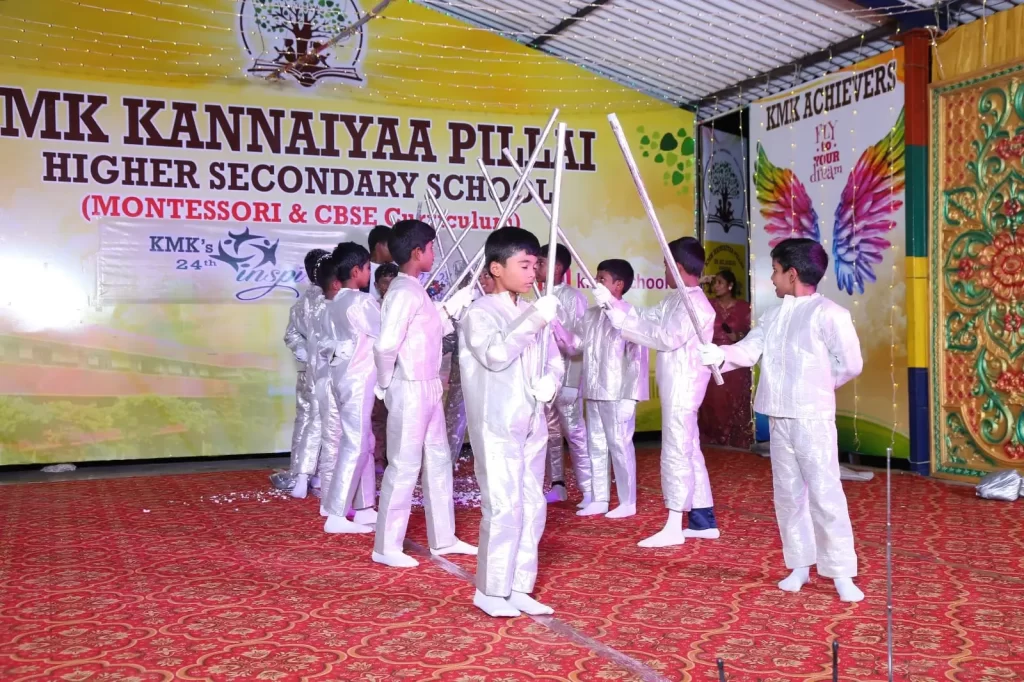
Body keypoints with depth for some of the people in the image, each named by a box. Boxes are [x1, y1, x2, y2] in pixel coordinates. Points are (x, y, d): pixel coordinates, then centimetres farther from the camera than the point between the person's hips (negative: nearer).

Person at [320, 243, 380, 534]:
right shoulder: (362, 301, -15)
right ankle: (336, 515, -4)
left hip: (342, 376, 9)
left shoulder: (334, 304, 12)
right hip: (358, 379, -9)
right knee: (355, 445, -6)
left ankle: (364, 508, 18)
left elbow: (326, 344, 14)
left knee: (363, 443, 14)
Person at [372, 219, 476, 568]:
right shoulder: (404, 292, -19)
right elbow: (385, 345, -25)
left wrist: (456, 303, 18)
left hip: (428, 390, 10)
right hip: (410, 392, -10)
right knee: (404, 467, -1)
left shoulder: (416, 290, 12)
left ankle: (443, 538, 28)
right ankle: (386, 546, 10)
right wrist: (387, 384, -10)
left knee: (438, 461, 16)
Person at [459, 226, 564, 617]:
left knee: (532, 506, 9)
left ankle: (519, 588, 20)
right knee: (503, 507, -8)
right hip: (497, 427, -7)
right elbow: (496, 354, -24)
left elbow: (554, 360, 20)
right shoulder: (480, 312, -8)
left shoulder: (532, 313, 13)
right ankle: (490, 591, 7)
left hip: (531, 424, 7)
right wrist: (535, 319, -26)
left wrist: (551, 381, -2)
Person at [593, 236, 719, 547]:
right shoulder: (675, 300, 14)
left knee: (676, 453, -7)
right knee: (688, 452, 13)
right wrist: (612, 305, 5)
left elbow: (667, 338, -24)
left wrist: (620, 321, -21)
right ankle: (703, 521, 20)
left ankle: (674, 527, -3)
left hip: (683, 387, -10)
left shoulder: (696, 304, -17)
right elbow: (645, 320, 13)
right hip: (676, 387, 10)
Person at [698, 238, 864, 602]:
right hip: (778, 418, 7)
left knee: (825, 494, -6)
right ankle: (800, 565, 23)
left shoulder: (829, 314, -10)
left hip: (813, 419, -7)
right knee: (787, 494, 12)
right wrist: (720, 354, -17)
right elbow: (749, 349, 2)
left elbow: (851, 364, -9)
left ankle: (841, 573, 3)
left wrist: (817, 387, 1)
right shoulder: (773, 316, 13)